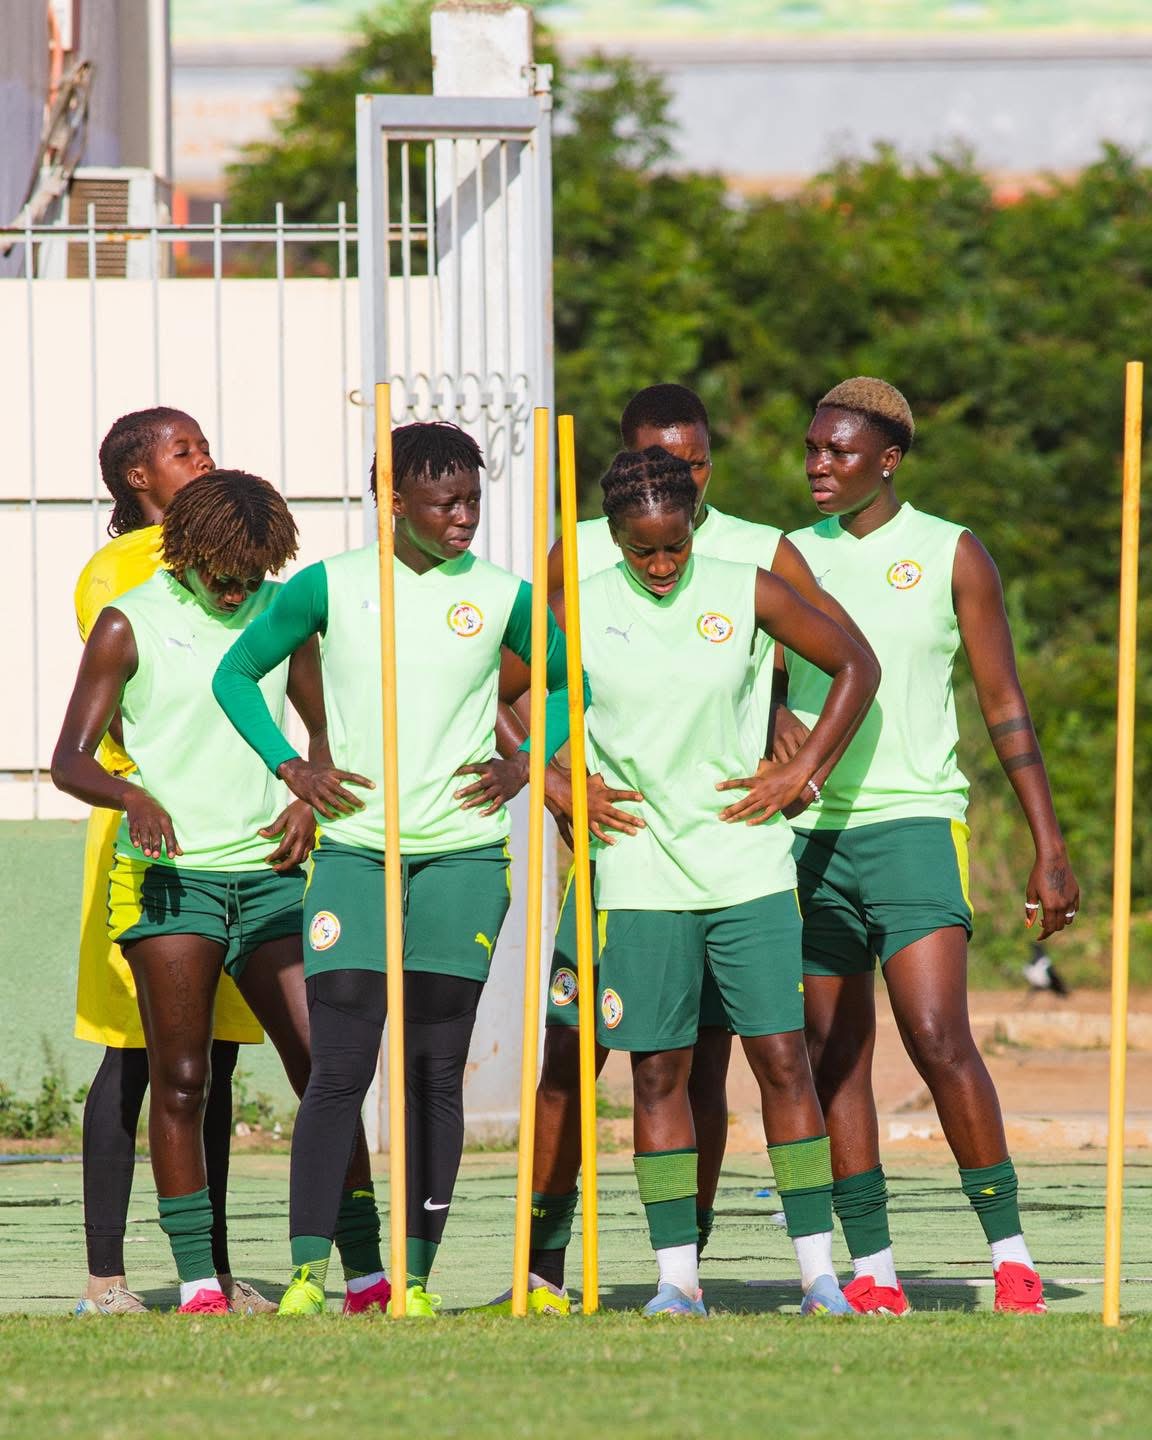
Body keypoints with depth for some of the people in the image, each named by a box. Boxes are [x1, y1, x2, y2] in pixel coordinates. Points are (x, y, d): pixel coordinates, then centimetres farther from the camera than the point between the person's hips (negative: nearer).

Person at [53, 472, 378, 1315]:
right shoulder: (131, 625, -2)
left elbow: (327, 727, 21)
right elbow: (69, 760, -5)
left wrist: (310, 800, 0)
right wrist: (132, 798, -26)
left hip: (266, 870, 3)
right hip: (170, 875, -3)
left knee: (324, 1066, -3)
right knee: (180, 1080, -4)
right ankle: (197, 1282, 0)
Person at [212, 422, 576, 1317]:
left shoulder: (503, 597, 4)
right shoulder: (330, 587, 1)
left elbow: (569, 682, 20)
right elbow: (236, 674, 13)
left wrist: (525, 764, 5)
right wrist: (289, 768, 0)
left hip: (463, 853, 1)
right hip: (353, 849, -1)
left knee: (436, 1071, 1)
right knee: (339, 1069, -6)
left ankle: (417, 1276, 5)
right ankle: (307, 1271, -4)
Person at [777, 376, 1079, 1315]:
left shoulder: (950, 555, 2)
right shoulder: (790, 557, 11)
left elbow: (1004, 705, 2)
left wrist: (1049, 846, -2)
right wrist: (776, 722, -10)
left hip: (914, 823, -4)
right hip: (812, 831, 4)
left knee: (938, 1038, -16)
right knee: (833, 1055, 2)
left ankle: (1011, 1255, -9)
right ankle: (872, 1271, 6)